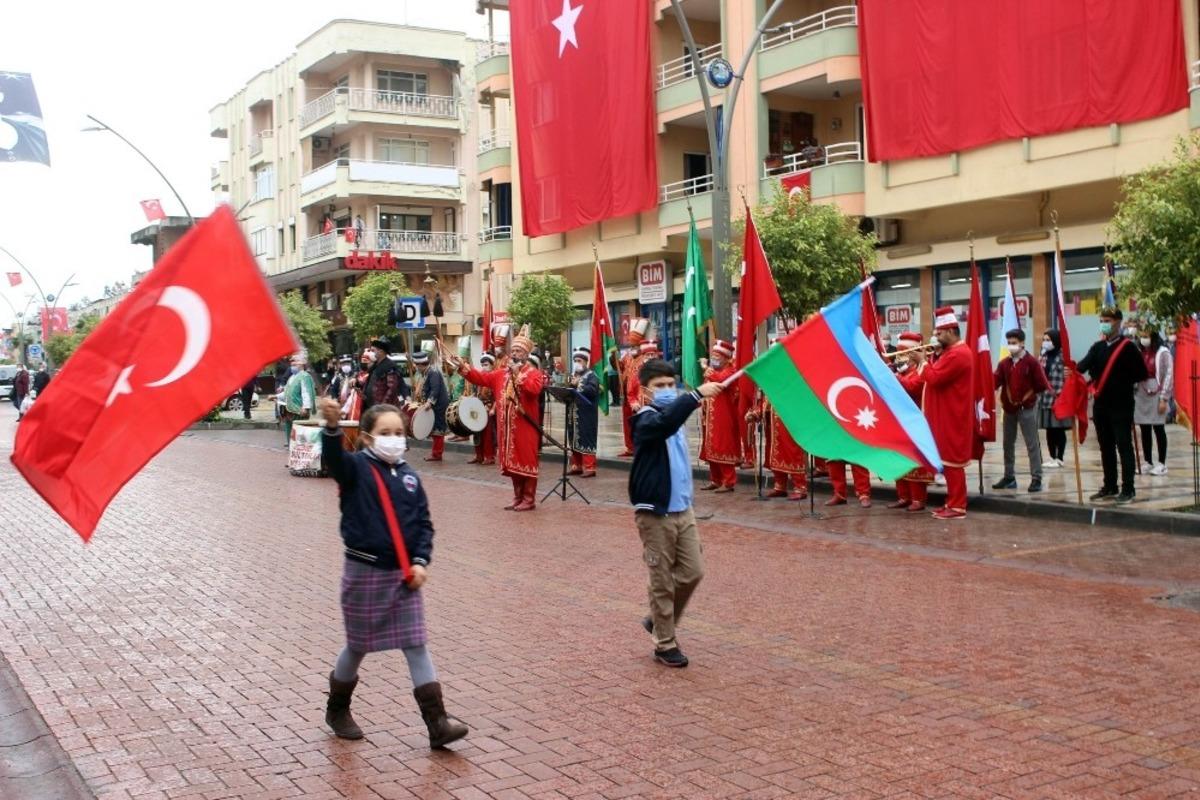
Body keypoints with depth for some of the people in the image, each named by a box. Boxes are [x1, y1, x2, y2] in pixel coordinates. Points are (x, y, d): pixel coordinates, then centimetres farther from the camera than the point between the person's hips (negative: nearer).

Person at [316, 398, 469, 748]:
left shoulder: (408, 475, 4)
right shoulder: (356, 468, -9)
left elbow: (423, 522, 7)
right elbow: (333, 458, -31)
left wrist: (421, 561, -7)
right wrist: (332, 426, -51)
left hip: (404, 574, 4)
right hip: (364, 571, -4)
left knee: (416, 645, 2)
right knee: (358, 646, 11)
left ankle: (437, 722, 1)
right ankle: (337, 709, 35)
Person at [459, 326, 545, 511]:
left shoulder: (534, 373, -5)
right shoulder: (501, 374, 14)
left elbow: (534, 389, -25)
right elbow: (481, 377, 10)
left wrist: (518, 374, -20)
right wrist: (463, 367, -3)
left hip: (525, 427, -6)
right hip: (507, 427, 6)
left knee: (527, 461, -2)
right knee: (513, 462, 12)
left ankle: (529, 499, 4)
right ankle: (518, 497, 21)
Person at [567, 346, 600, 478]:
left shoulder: (591, 376, -4)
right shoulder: (574, 375, 18)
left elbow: (593, 390, -21)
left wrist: (578, 385, -19)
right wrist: (571, 386, -5)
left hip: (586, 415, -7)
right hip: (574, 414, 8)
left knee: (586, 439, -8)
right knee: (574, 439, 11)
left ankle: (589, 467, -6)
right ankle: (577, 466, 20)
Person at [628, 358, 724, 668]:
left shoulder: (674, 417, 10)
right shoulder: (646, 421, -16)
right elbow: (665, 423, -40)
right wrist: (696, 395, -47)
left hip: (683, 509, 8)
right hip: (655, 512, -8)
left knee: (693, 572, 9)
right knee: (663, 582, 1)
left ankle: (659, 620, 29)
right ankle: (665, 644, 14)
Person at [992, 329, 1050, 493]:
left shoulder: (1032, 362, -7)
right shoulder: (1004, 363, 7)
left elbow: (1041, 384, -8)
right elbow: (995, 381, -3)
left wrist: (1028, 397, -4)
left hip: (1027, 408, -5)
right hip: (1009, 408, 6)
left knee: (1032, 444, -4)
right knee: (1008, 443, 11)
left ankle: (1036, 478, -2)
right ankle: (1009, 477, 20)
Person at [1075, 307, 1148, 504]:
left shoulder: (1127, 347, -6)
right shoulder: (1097, 347, 11)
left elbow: (1141, 374, -8)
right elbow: (1085, 364, -6)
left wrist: (1122, 382, -7)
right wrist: (1074, 370, -25)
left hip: (1121, 406, -6)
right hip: (1101, 404, 6)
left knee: (1124, 446, -3)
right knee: (1106, 447, 11)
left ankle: (1128, 489, 1)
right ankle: (1110, 487, 20)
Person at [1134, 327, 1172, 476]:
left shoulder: (1163, 353, -6)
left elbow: (1168, 376, -9)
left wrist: (1163, 398, -13)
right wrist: (1132, 395, 3)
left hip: (1156, 395, -5)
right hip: (1140, 395, 5)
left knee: (1158, 429, 0)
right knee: (1144, 430, 8)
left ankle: (1161, 464, 7)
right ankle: (1148, 462, 16)